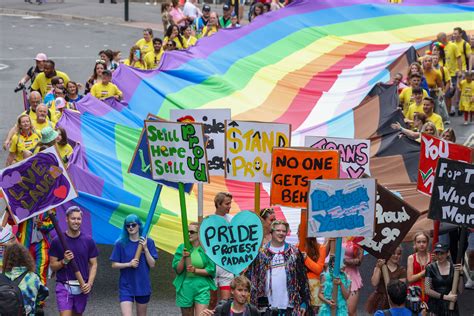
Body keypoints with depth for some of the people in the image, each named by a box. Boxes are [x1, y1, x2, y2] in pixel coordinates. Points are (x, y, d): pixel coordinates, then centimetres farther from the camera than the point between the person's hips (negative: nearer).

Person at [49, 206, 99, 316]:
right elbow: (53, 266, 3)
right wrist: (64, 261, -17)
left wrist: (90, 283, -7)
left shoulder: (88, 241, 3)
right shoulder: (57, 241, -1)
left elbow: (93, 264, 7)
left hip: (82, 287, 2)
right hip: (64, 286, -2)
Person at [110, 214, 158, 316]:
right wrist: (129, 264, -16)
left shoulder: (148, 242, 0)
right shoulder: (120, 243, -3)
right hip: (126, 286, -2)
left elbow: (152, 264, -3)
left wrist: (145, 248, -14)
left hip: (143, 286, 2)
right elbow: (114, 265, 0)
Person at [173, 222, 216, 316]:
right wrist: (183, 258, -19)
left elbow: (211, 270, -4)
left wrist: (195, 270, -18)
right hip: (185, 287, 2)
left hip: (202, 288, -2)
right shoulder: (182, 248, 2)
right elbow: (177, 270, -2)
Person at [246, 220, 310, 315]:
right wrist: (252, 303, -1)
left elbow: (303, 278, 7)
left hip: (289, 305, 0)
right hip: (268, 306, 0)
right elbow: (251, 277, 6)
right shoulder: (261, 253, 5)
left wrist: (304, 302, 2)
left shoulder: (294, 252, 8)